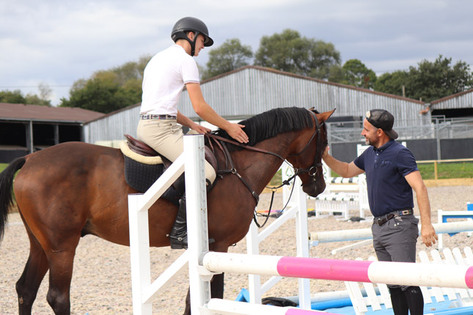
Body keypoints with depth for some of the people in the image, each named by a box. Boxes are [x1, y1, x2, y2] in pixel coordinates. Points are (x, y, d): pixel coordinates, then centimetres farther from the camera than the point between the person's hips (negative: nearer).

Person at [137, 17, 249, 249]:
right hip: (161, 129, -10)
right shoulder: (186, 60, -4)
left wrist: (190, 125, 20)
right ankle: (179, 232, -21)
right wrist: (228, 127, 2)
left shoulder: (157, 58, 26)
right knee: (205, 172, -18)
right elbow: (200, 107, -10)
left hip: (144, 127, 10)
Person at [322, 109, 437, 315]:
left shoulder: (399, 153, -13)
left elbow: (419, 188, -20)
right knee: (392, 283, 11)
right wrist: (325, 157, 12)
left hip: (399, 226, -8)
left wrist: (426, 224, -28)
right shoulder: (370, 154, 12)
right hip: (379, 227, 8)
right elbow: (347, 171, 29)